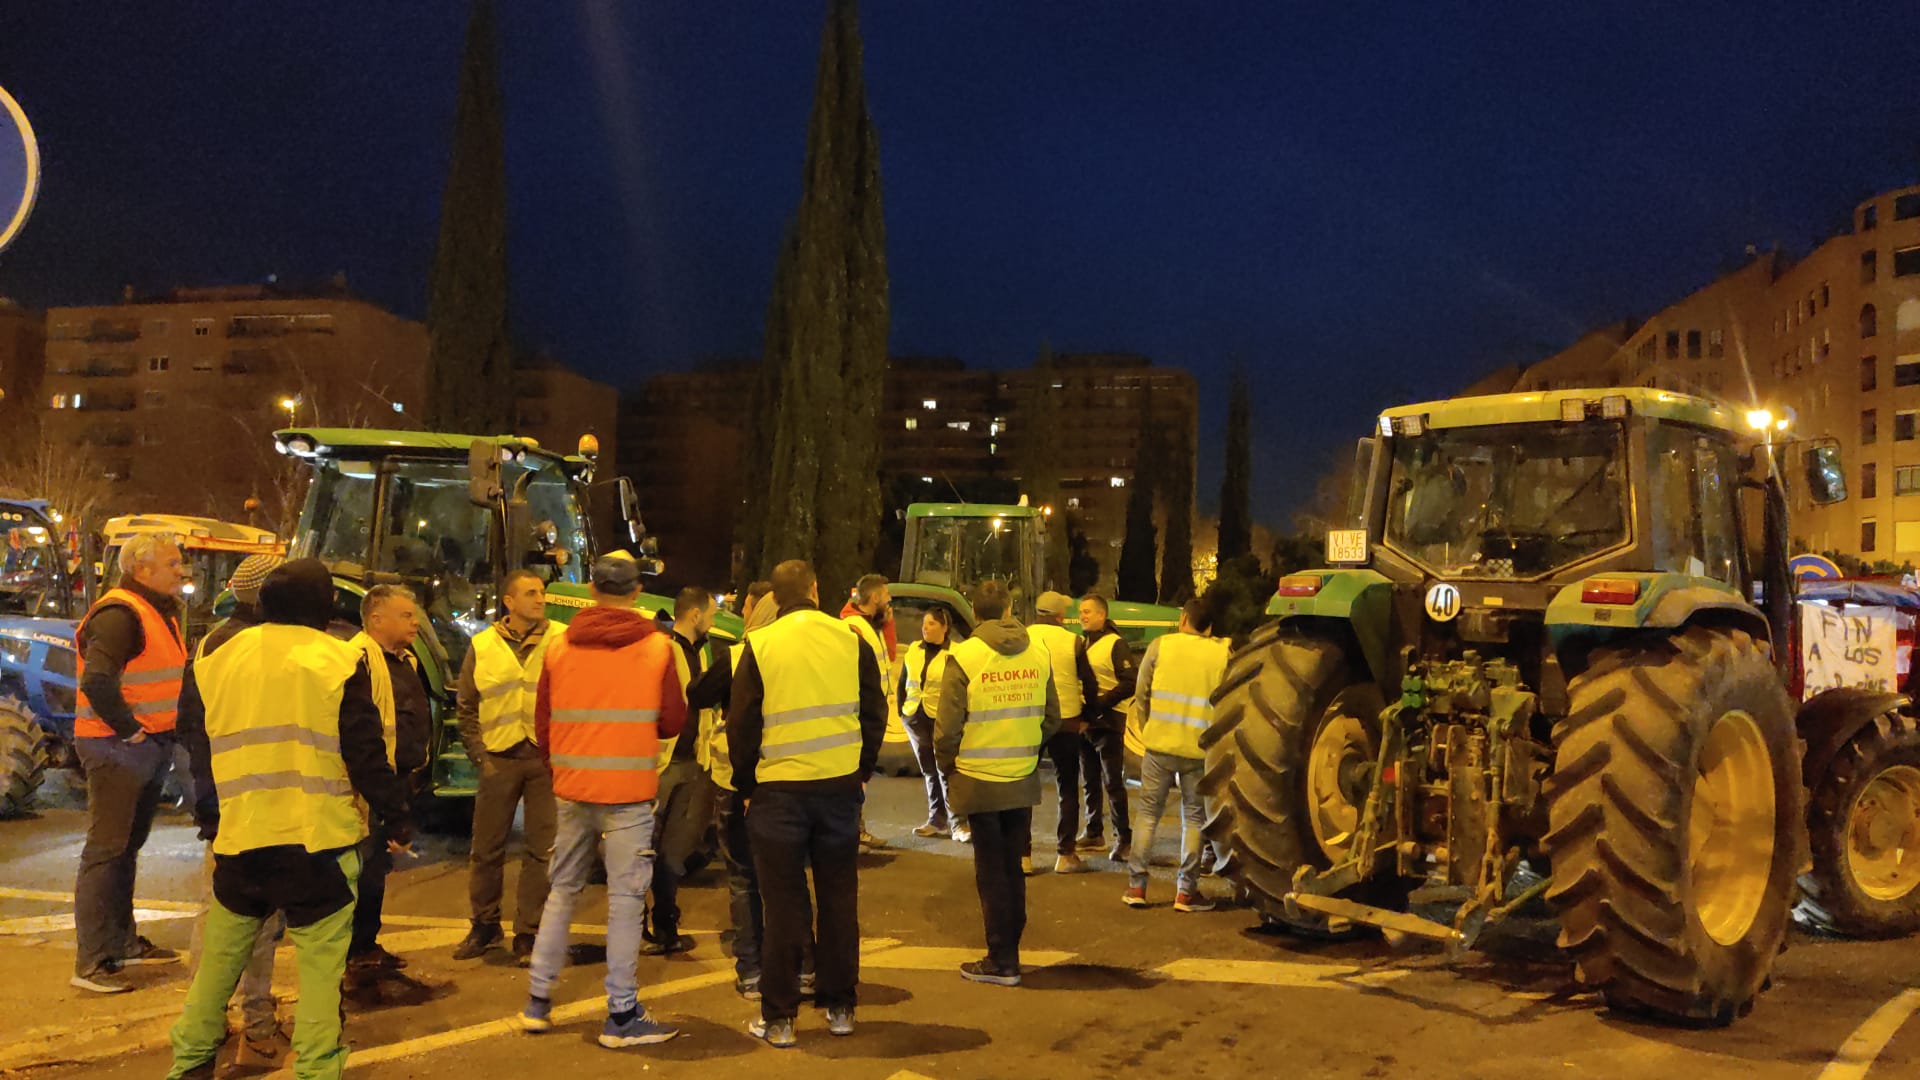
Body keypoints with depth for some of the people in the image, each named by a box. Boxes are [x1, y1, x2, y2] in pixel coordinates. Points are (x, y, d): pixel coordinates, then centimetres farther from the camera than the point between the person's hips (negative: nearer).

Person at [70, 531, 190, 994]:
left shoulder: (160, 612, 15)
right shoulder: (119, 614, -17)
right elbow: (96, 682, -28)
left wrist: (163, 736, 12)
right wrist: (130, 728, -21)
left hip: (152, 746, 10)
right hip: (118, 748, -10)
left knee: (128, 847, 18)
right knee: (105, 851, -6)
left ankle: (123, 942, 30)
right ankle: (91, 963, -1)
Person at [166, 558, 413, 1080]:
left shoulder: (219, 658, 8)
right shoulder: (338, 661, -8)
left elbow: (203, 749, 19)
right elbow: (366, 755, -9)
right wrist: (395, 818, -2)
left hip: (241, 834, 5)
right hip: (320, 837, -5)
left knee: (222, 951, 19)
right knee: (321, 957, 1)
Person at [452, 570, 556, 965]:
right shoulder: (482, 647, 6)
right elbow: (466, 707, 10)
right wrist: (479, 756, 2)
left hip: (545, 758, -1)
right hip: (499, 758, 2)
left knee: (542, 850, 3)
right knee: (486, 849, 9)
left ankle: (528, 933, 15)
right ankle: (484, 925, 27)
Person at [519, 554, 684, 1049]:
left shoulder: (559, 645, 2)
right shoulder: (657, 646, -6)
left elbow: (542, 722, 7)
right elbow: (673, 721, -2)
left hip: (571, 789, 4)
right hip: (629, 792, -4)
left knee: (562, 890, 18)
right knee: (624, 900, 1)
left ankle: (538, 999, 24)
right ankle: (622, 1014, 5)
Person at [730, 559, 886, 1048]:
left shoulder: (760, 646, -5)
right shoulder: (851, 640, 0)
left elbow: (742, 726, -2)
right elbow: (874, 714, 4)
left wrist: (746, 787, 9)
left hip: (778, 790, -2)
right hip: (841, 787, 2)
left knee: (783, 906, 7)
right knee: (839, 899, 13)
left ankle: (778, 1017, 13)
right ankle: (840, 1007, 21)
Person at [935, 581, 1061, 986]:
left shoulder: (964, 656, -14)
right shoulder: (1038, 654, -2)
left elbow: (947, 728, -12)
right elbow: (1052, 719, 5)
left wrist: (948, 768, 5)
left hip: (978, 781, -4)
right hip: (1024, 781, 4)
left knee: (991, 872, 7)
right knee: (1013, 869, 17)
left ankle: (1001, 961, 14)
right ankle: (1009, 952, 25)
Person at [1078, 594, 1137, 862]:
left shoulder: (1115, 644, -8)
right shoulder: (1080, 643, 13)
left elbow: (1129, 684, -14)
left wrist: (1099, 703, -20)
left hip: (1108, 721, -7)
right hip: (1085, 722, 7)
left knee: (1112, 782, -4)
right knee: (1090, 782, 12)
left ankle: (1123, 838, 4)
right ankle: (1093, 835, 21)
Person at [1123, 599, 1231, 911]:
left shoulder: (1160, 646, -2)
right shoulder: (1221, 653, -2)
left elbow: (1142, 695, 2)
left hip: (1160, 745, 0)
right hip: (1200, 750, 0)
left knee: (1149, 812, 12)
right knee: (1194, 819, 11)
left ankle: (1136, 885, 12)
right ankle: (1186, 892, 10)